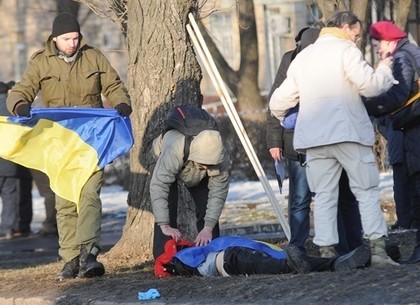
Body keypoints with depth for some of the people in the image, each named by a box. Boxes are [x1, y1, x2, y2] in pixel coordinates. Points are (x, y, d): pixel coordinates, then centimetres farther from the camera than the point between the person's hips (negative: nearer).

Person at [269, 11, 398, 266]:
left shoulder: (302, 57, 19)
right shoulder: (345, 50, -2)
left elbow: (278, 102, 21)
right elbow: (370, 85, -14)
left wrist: (284, 120, 42)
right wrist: (385, 70, 6)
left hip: (313, 138, 5)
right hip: (348, 131, -5)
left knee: (324, 196, 7)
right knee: (367, 190, 1)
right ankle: (378, 248, -6)